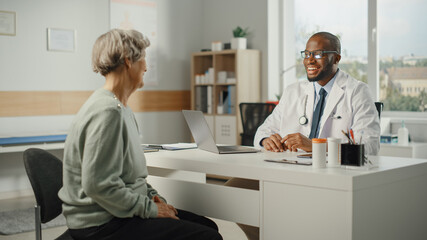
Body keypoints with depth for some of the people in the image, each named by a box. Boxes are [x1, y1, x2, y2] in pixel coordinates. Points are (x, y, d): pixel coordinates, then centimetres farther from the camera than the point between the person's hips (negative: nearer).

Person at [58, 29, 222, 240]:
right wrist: (151, 209, -17)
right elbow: (98, 185, -25)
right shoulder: (107, 111, -20)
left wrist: (153, 196, 6)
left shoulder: (120, 108, 13)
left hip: (119, 213, 10)